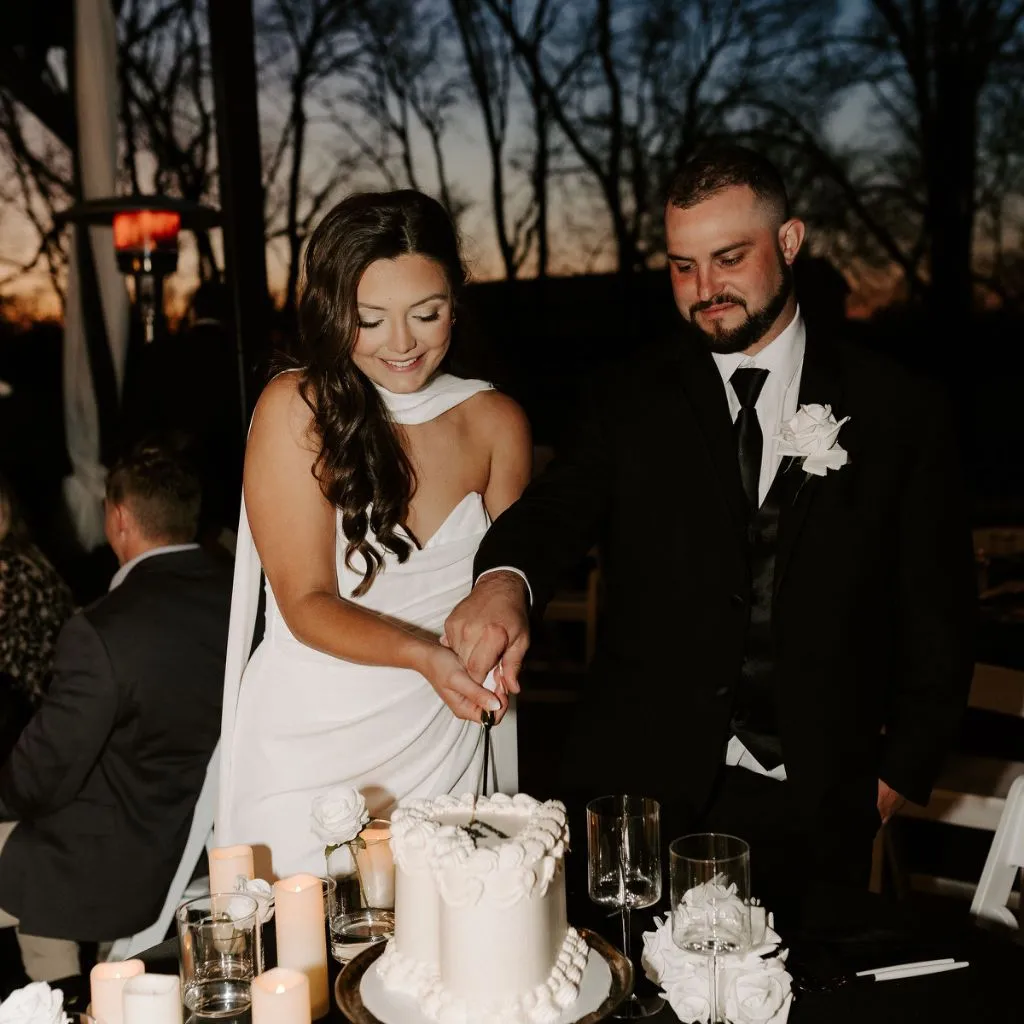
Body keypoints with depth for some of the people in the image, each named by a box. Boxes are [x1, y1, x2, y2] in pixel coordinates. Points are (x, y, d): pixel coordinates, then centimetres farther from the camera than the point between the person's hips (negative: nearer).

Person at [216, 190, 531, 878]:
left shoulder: (495, 421, -1)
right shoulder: (295, 409, -11)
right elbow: (308, 603, -13)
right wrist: (425, 656, -30)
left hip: (442, 740, 3)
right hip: (310, 742, -3)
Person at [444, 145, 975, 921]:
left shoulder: (900, 411, 3)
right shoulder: (629, 404, 5)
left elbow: (938, 620, 5)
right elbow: (559, 507, -12)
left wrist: (897, 777, 2)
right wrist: (504, 580, -34)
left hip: (813, 809, 0)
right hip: (641, 789, 0)